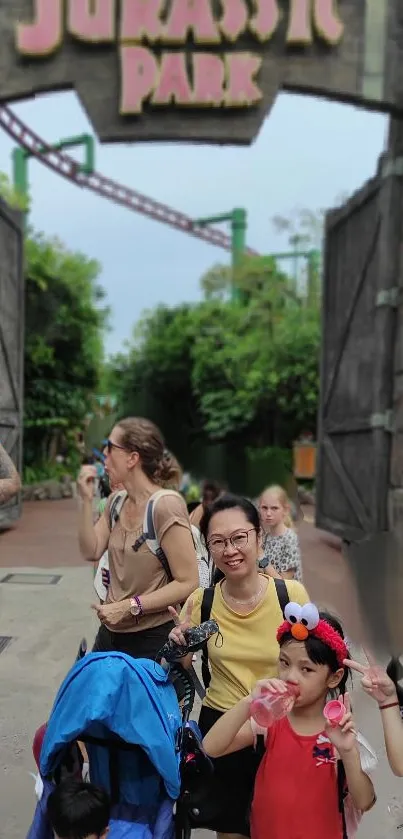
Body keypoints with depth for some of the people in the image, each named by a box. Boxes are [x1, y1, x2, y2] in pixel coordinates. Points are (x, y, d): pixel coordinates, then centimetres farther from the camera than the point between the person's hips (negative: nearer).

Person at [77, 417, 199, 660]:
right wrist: (87, 499, -6)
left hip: (153, 639, -7)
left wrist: (129, 607, -23)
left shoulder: (166, 505, -20)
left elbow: (188, 583, -21)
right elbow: (91, 551, 1)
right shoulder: (116, 501, 5)